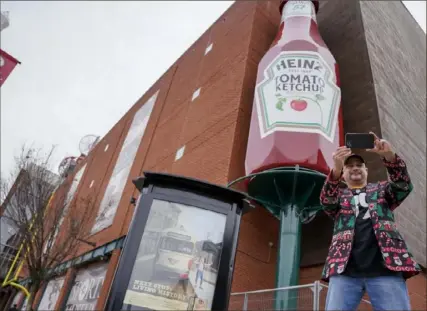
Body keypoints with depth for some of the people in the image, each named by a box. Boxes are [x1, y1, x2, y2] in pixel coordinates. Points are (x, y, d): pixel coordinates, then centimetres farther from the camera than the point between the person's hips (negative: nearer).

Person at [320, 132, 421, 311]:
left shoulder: (381, 189, 25)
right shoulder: (338, 196, 22)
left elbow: (403, 185, 3)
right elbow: (326, 200, -2)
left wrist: (389, 156, -16)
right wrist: (336, 168, -20)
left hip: (385, 267, 1)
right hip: (345, 269, 0)